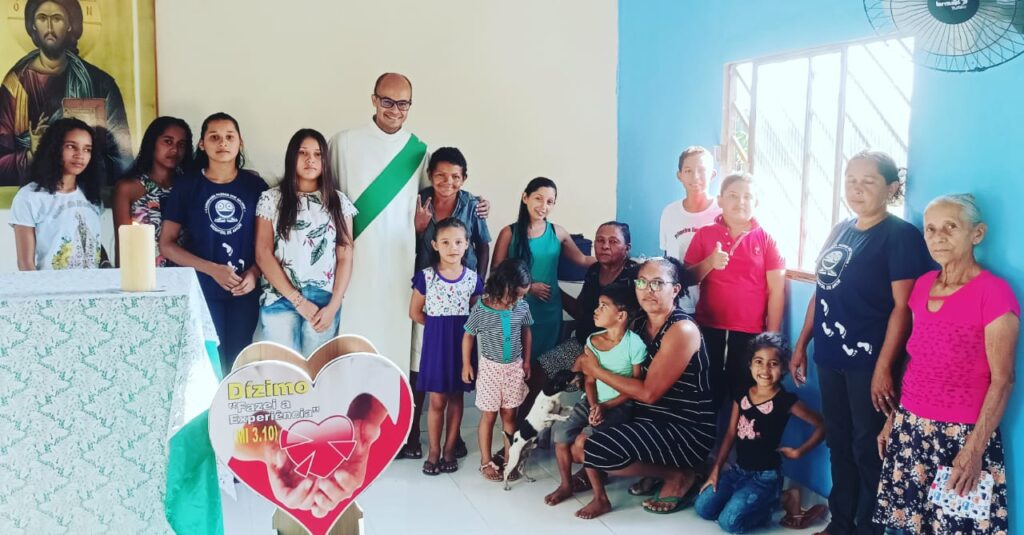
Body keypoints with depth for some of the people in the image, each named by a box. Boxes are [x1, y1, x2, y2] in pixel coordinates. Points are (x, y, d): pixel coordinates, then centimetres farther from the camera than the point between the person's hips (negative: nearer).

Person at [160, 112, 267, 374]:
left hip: (245, 291, 1)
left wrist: (254, 273, -11)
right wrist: (212, 269, -14)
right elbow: (167, 244, -2)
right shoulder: (186, 186, -1)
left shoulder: (255, 185, 3)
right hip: (202, 289, -1)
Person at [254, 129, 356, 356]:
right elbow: (263, 255, -2)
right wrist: (298, 300, -8)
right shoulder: (271, 199, 3)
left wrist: (333, 306, -6)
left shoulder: (339, 201, 8)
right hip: (280, 300, -1)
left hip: (324, 302, 1)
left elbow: (345, 257, 5)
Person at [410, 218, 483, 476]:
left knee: (456, 397, 11)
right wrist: (438, 327, -1)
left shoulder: (473, 278, -3)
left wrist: (459, 328, -4)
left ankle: (450, 449, 23)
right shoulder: (426, 276, -7)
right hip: (435, 340, -1)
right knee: (437, 400, 3)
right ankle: (434, 451, 17)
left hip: (461, 340, 2)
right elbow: (415, 312, 1)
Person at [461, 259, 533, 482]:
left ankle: (508, 457, 24)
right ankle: (486, 461, 20)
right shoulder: (481, 310, -17)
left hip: (514, 368, 3)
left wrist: (526, 361, 10)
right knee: (489, 416, 7)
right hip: (490, 368, -3)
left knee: (510, 415, 11)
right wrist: (466, 365, -2)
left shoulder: (522, 307, -8)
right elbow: (468, 336, -5)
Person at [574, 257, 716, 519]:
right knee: (579, 445, -2)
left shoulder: (682, 330, -18)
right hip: (650, 420, 8)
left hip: (687, 430, -8)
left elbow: (648, 393, -21)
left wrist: (596, 370, -13)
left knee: (596, 450, -21)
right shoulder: (638, 324, 6)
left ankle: (677, 475, -2)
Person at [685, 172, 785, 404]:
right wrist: (709, 262, -13)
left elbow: (776, 291, 0)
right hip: (709, 330, 1)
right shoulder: (704, 235, 6)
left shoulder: (765, 239, 2)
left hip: (750, 334, -1)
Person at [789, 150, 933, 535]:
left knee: (868, 450, 4)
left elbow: (903, 306, -15)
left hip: (869, 360, -7)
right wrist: (801, 344, 14)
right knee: (838, 444, 16)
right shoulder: (840, 231, 11)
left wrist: (884, 367, -20)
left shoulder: (901, 236, -10)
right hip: (830, 357, 7)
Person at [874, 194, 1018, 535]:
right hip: (910, 428, 6)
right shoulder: (922, 286, 6)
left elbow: (1002, 381, -14)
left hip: (961, 434, -6)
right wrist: (893, 419, 14)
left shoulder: (995, 293, -13)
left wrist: (975, 449, -16)